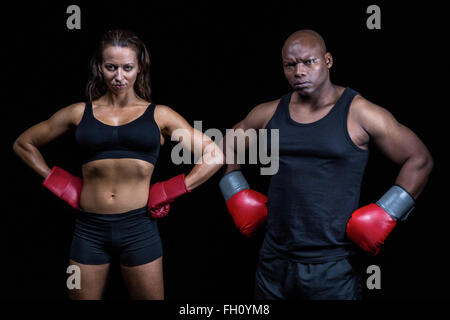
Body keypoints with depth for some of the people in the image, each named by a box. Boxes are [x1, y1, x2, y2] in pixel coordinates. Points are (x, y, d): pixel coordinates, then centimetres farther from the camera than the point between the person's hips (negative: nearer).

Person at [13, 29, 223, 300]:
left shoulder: (159, 115, 4)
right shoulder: (80, 113, 7)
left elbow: (215, 156, 3)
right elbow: (23, 144, 18)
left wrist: (170, 192, -2)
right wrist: (59, 183, 8)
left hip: (138, 226, -1)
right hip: (90, 228, 2)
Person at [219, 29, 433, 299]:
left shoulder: (358, 114, -7)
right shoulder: (270, 114, 5)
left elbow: (419, 160, -2)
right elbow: (231, 145, 22)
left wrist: (384, 215, -7)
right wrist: (237, 195, 11)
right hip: (274, 262, 4)